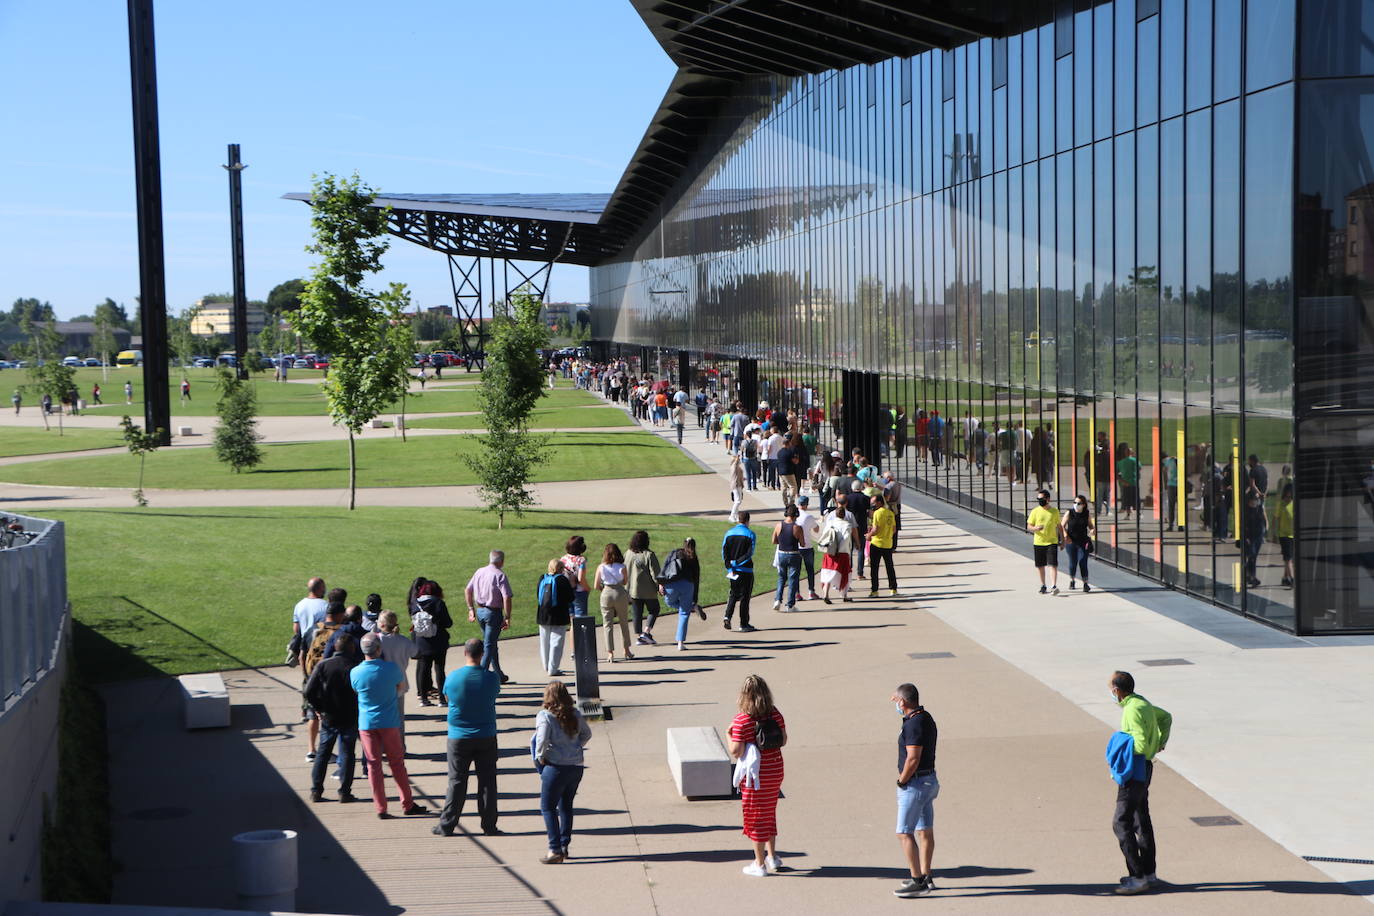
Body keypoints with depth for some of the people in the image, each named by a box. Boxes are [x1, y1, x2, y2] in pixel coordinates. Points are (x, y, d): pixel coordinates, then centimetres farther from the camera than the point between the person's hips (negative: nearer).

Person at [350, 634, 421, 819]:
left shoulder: (355, 673, -10)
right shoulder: (390, 668, -12)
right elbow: (401, 686, 6)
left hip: (367, 724, 1)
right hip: (389, 722, -1)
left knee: (373, 765, 7)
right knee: (397, 763, 11)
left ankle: (381, 808, 6)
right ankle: (407, 804, 16)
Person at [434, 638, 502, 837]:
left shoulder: (452, 677, -10)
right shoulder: (491, 677, -9)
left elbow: (447, 699, 5)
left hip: (458, 737, 0)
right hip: (486, 737, 0)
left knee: (456, 782, 6)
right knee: (487, 781, 7)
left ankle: (446, 825, 9)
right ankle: (489, 825, 9)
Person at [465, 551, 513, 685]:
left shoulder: (479, 572, 7)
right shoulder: (500, 576, -14)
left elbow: (467, 590, 12)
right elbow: (506, 598, -20)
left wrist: (471, 609, 18)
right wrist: (507, 618, -15)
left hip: (480, 611, 7)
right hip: (493, 612, -7)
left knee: (492, 644, 18)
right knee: (489, 645, -1)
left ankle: (499, 675, 28)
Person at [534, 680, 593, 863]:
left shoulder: (545, 716, -12)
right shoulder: (575, 714, 6)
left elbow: (542, 739, -21)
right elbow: (587, 734, 17)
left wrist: (540, 756, -6)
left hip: (556, 766, -6)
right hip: (576, 765, 6)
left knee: (548, 807, 2)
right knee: (566, 806, 19)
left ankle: (555, 850, -5)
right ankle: (564, 846, 22)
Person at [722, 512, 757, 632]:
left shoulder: (729, 533, 5)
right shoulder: (750, 534, -8)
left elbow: (724, 552, -1)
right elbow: (750, 553, -16)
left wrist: (730, 568, -5)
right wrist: (737, 562, -13)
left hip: (733, 571, 4)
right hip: (746, 570, -4)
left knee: (733, 595, 16)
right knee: (744, 597, 4)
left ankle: (727, 616, -5)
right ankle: (743, 624, 8)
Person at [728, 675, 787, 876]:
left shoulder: (741, 721, -19)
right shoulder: (775, 715, -4)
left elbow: (736, 752, -20)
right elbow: (783, 741, 3)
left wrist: (729, 735, -4)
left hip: (755, 774, -5)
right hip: (775, 771, 5)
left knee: (756, 816, 7)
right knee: (769, 813, 22)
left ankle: (760, 864, 14)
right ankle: (772, 856, 29)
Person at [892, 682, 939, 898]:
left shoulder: (914, 724, -21)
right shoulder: (926, 718, 10)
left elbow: (912, 759, -25)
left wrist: (901, 781, -13)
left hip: (915, 783, -10)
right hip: (928, 781, 10)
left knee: (904, 833, -7)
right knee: (925, 830, 15)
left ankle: (918, 882, -9)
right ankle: (925, 877, 23)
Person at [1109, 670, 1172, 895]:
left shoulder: (1133, 710, -22)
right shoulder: (1142, 703, 10)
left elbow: (1141, 746, -27)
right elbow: (1166, 717, 27)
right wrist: (1161, 741, 20)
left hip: (1134, 770, -10)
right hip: (1143, 768, 10)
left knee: (1121, 823, -8)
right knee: (1141, 820, 17)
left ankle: (1138, 878, -8)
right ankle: (1148, 873, 24)